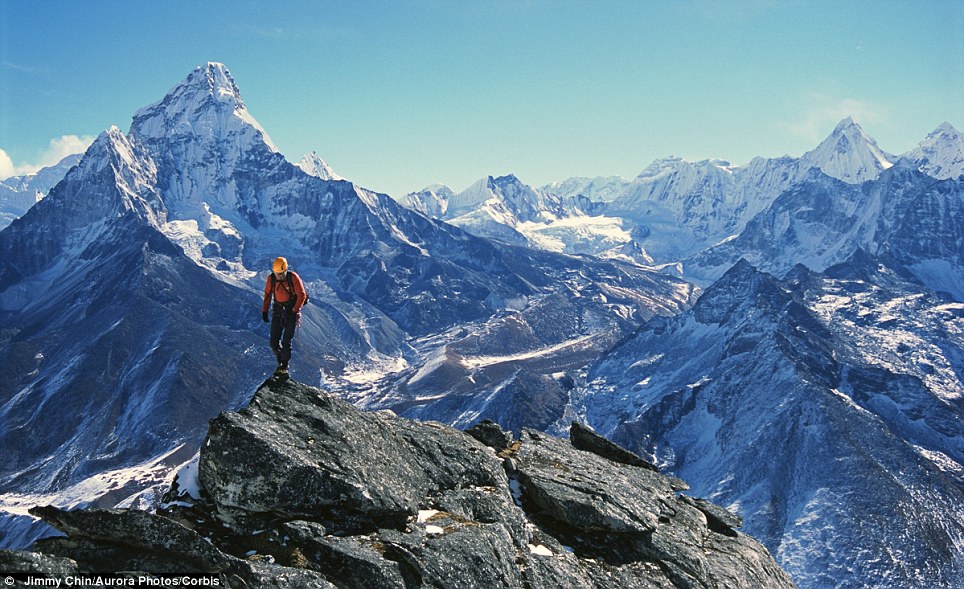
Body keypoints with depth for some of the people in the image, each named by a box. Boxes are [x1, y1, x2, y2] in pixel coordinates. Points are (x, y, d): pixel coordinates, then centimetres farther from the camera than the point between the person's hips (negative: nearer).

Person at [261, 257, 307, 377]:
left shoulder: (293, 278, -16)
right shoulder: (271, 278, -6)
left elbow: (302, 295, -11)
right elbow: (267, 294, 7)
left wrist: (294, 311, -15)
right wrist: (264, 311, 2)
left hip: (292, 310, -4)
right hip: (278, 310, 4)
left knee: (286, 342, -9)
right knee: (274, 342, -1)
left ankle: (284, 367, 4)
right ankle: (281, 362, 22)